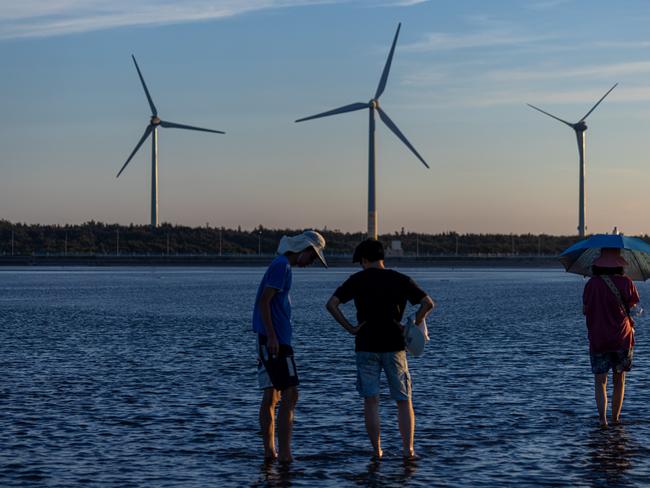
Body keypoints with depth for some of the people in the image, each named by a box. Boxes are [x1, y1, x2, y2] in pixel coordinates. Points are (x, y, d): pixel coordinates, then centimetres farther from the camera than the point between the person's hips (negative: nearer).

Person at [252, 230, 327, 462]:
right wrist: (271, 336, -22)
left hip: (273, 340, 10)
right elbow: (264, 302, -19)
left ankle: (269, 451, 12)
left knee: (271, 396, 10)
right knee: (290, 394, -11)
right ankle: (284, 452, -15)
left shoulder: (282, 266, 19)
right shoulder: (281, 266, -11)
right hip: (274, 339, -10)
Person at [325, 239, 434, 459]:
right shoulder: (400, 279, 3)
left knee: (371, 400, 5)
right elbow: (428, 303, -6)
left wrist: (349, 328, -3)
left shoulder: (357, 280, 1)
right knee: (404, 400, 8)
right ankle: (408, 449, 2)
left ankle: (376, 450, 2)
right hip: (394, 344, 1)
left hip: (366, 346, -1)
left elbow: (331, 304, -8)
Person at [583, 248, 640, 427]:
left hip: (597, 338, 0)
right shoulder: (626, 282, -8)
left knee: (600, 381, 3)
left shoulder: (592, 284, -6)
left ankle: (602, 418, -14)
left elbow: (585, 310, 2)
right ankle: (615, 418, 19)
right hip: (622, 338, 0)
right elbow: (632, 308, -1)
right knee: (619, 380, 15)